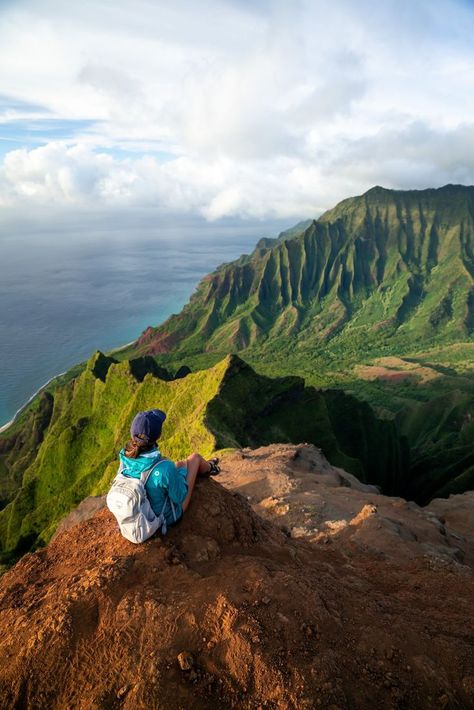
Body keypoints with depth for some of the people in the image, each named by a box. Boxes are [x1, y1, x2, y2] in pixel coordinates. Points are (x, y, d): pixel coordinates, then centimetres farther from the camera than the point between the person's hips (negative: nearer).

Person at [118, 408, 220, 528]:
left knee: (181, 464, 25)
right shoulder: (165, 468, -41)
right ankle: (208, 468, 46)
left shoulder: (124, 456, -24)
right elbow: (180, 497, -23)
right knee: (195, 457, 10)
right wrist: (182, 471, -4)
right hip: (168, 516, -4)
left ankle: (206, 468, 57)